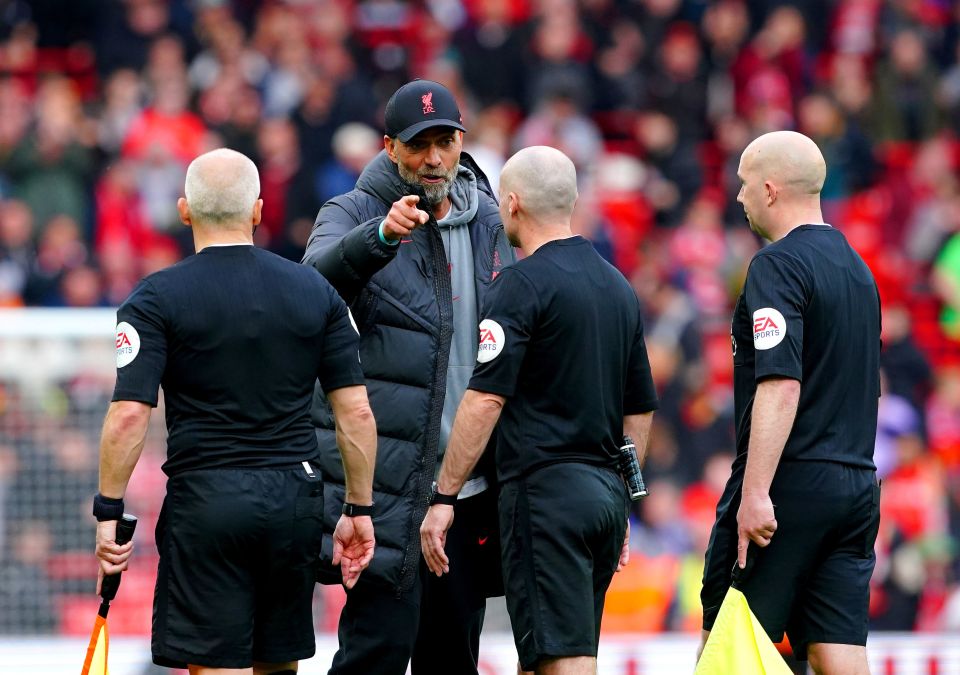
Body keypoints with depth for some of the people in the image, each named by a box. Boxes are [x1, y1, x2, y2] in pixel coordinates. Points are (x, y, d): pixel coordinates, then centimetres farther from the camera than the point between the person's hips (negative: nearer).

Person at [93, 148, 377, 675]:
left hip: (205, 503, -4)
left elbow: (129, 415, -13)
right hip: (295, 502, 4)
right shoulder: (316, 292, 5)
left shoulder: (158, 298, -5)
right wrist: (359, 510, 11)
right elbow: (356, 413, 4)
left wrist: (109, 512, -5)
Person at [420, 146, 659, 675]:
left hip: (545, 490, -8)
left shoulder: (523, 283, -9)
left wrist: (443, 497, -12)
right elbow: (640, 411, 20)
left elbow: (485, 399, -15)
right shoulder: (617, 287, 16)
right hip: (606, 491, 8)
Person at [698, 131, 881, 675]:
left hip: (791, 486, -8)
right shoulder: (858, 268, 16)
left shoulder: (779, 265, -11)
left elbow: (781, 385, -22)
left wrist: (755, 493, -24)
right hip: (857, 485, 8)